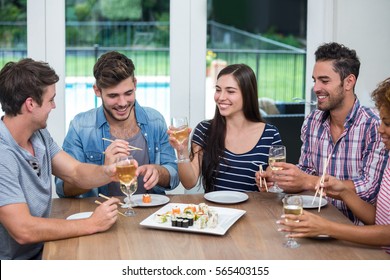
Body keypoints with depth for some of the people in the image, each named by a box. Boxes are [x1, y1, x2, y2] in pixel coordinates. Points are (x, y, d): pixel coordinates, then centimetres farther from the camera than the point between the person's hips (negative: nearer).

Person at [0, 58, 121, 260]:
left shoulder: (39, 135, 3)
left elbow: (76, 173, 5)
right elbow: (23, 230, -29)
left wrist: (108, 172, -18)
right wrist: (92, 224, -22)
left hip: (42, 250, 8)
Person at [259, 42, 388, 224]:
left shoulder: (375, 126, -13)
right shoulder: (312, 122, 6)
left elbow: (371, 188, -19)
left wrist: (308, 181, -24)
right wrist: (277, 178, -8)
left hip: (356, 227, -5)